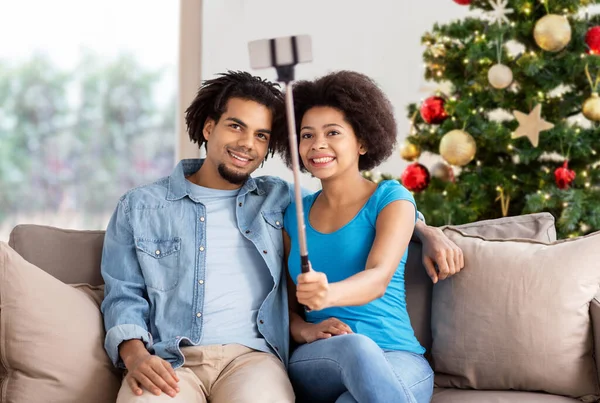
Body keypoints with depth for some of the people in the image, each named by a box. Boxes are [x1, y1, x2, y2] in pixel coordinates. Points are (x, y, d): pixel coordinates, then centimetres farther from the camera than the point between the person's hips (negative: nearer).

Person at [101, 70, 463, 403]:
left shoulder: (278, 199, 20)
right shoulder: (141, 207, 15)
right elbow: (124, 295, 10)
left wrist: (425, 231, 15)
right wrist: (135, 355, -10)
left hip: (250, 356, 1)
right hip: (168, 362, -1)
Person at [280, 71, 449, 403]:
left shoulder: (391, 199, 2)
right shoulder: (294, 214, 14)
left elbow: (378, 279, -16)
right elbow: (287, 303, 15)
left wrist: (328, 293, -39)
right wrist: (305, 330, -10)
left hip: (397, 360, -2)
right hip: (316, 363, 2)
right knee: (354, 345, -35)